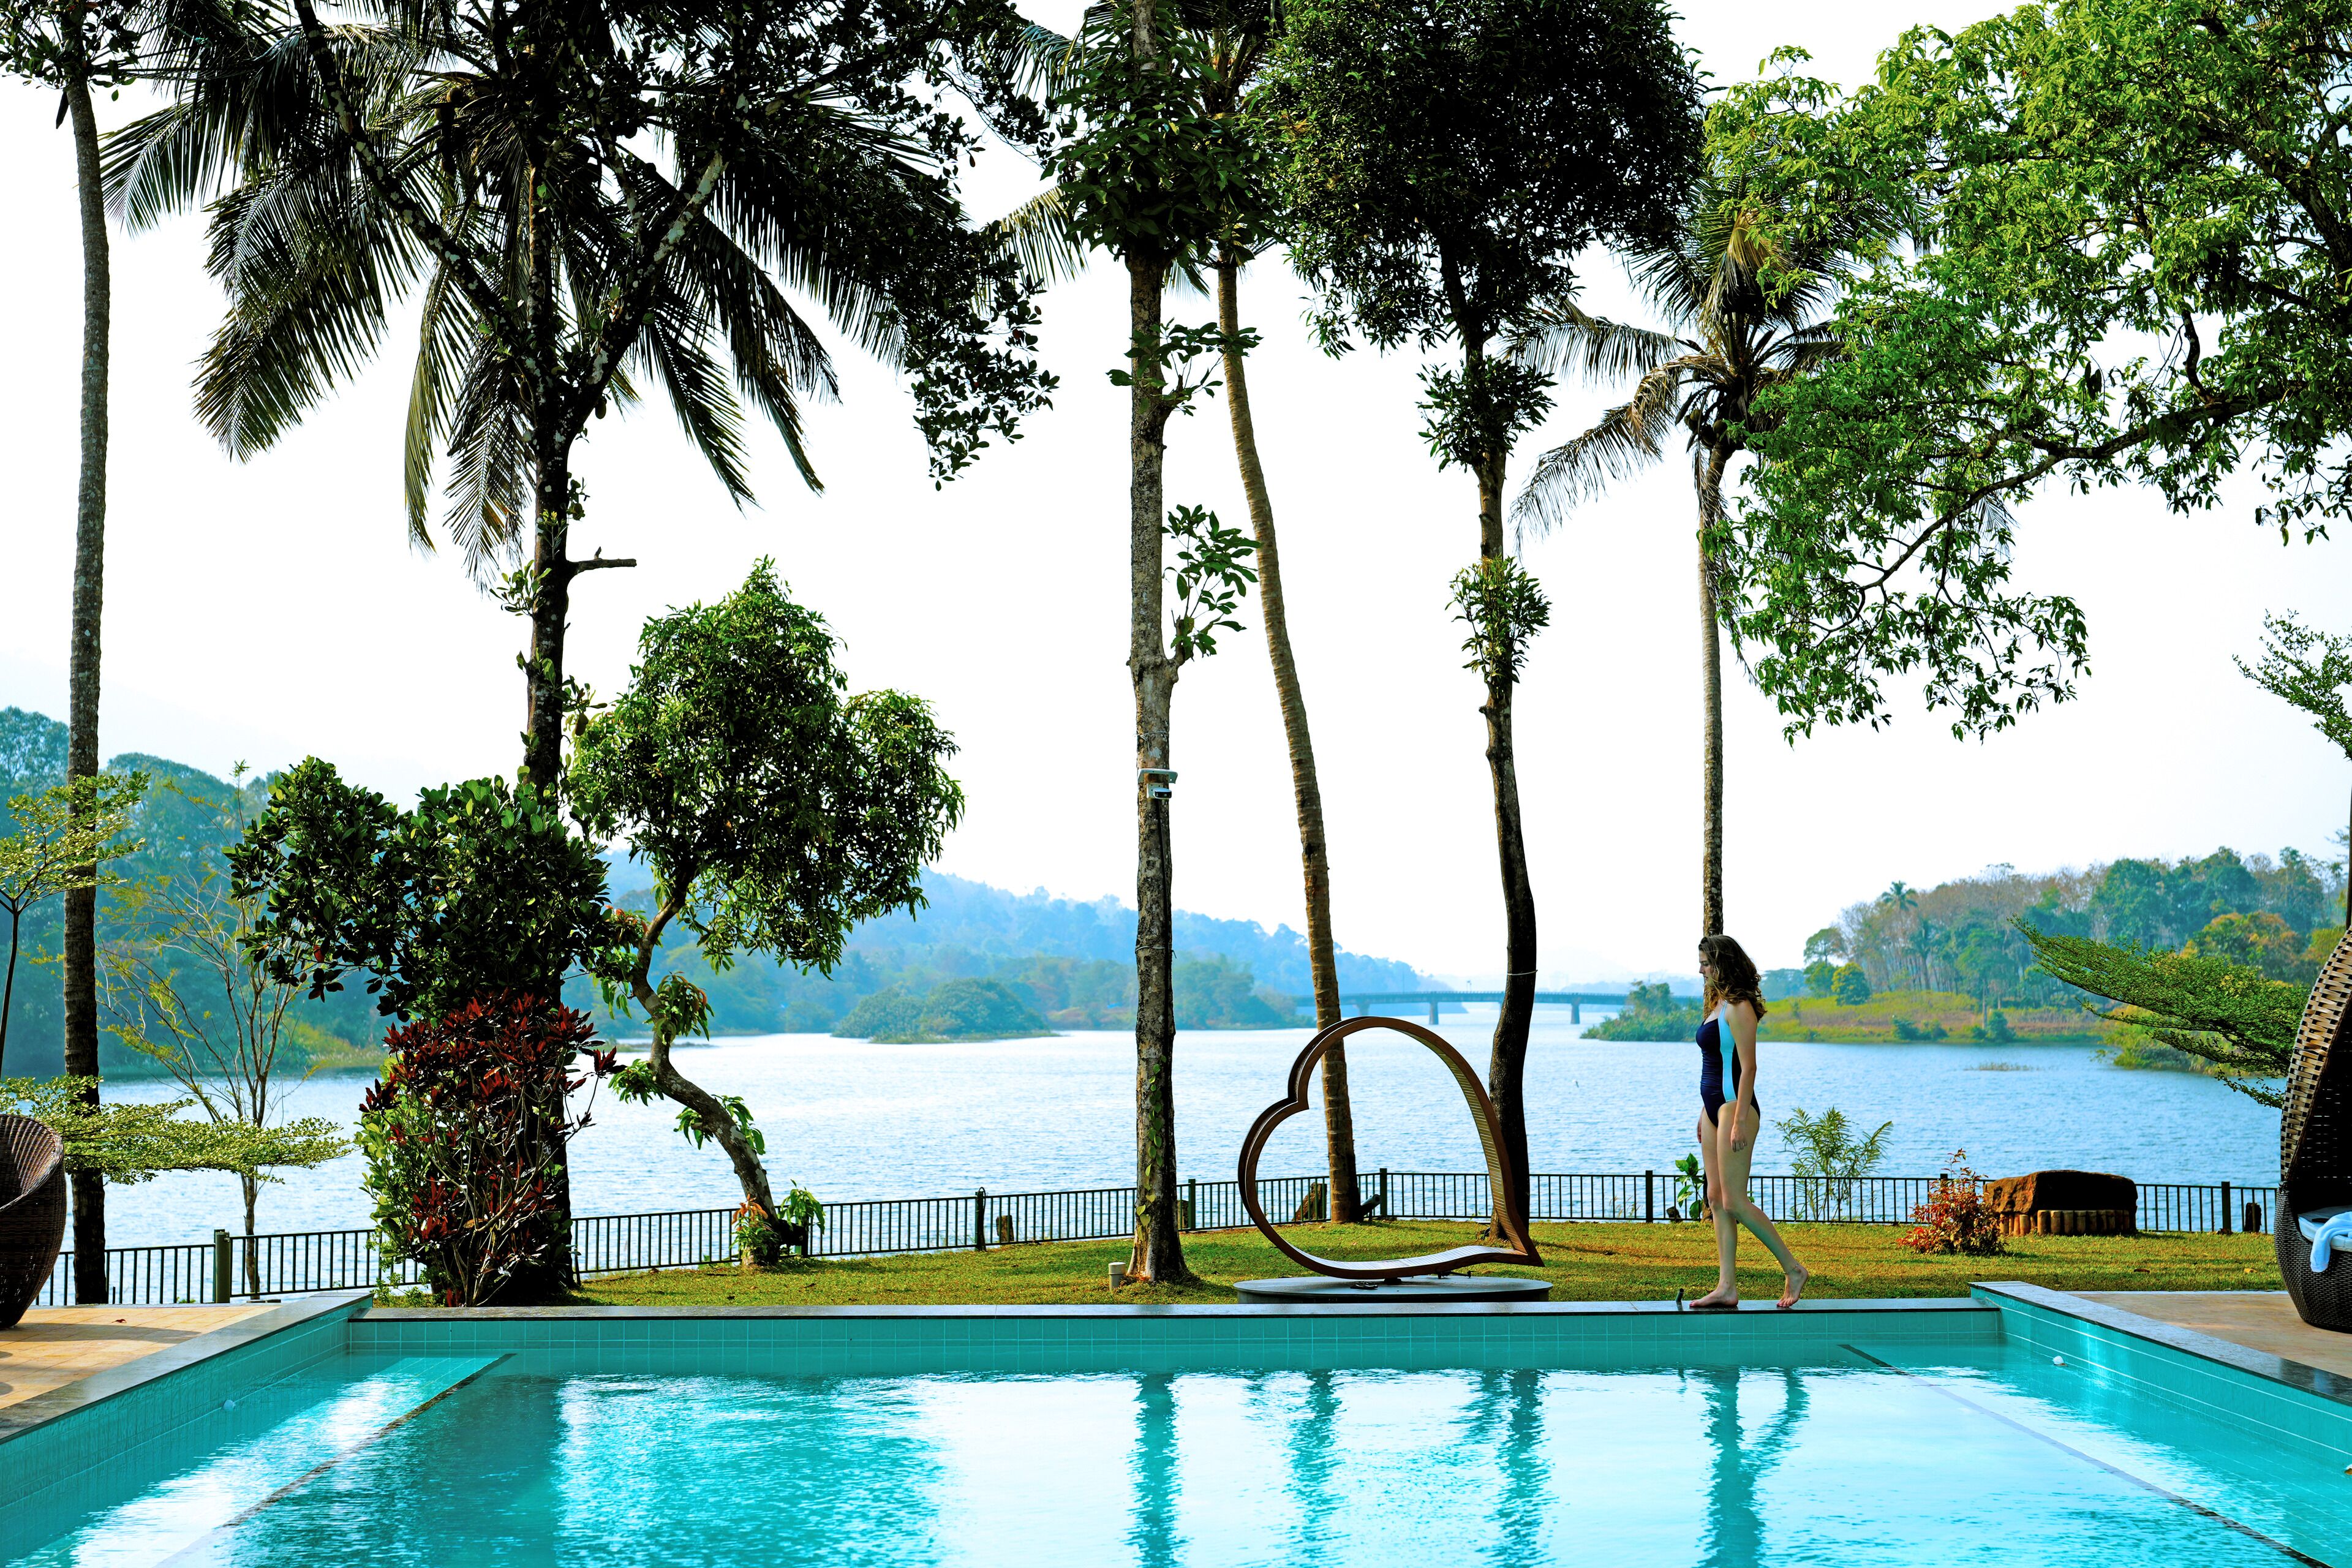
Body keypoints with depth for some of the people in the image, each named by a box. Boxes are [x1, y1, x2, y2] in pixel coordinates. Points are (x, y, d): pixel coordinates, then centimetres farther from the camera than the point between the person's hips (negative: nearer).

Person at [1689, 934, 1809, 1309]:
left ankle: (1794, 1269, 1)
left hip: (1735, 1107, -10)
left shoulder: (1739, 1008, -13)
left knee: (1734, 1201, -9)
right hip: (1714, 1108, 10)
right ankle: (1727, 1286, 7)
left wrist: (1740, 1120, -22)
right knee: (1716, 1198, 6)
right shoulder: (1718, 1004, 16)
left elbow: (1748, 1068, -18)